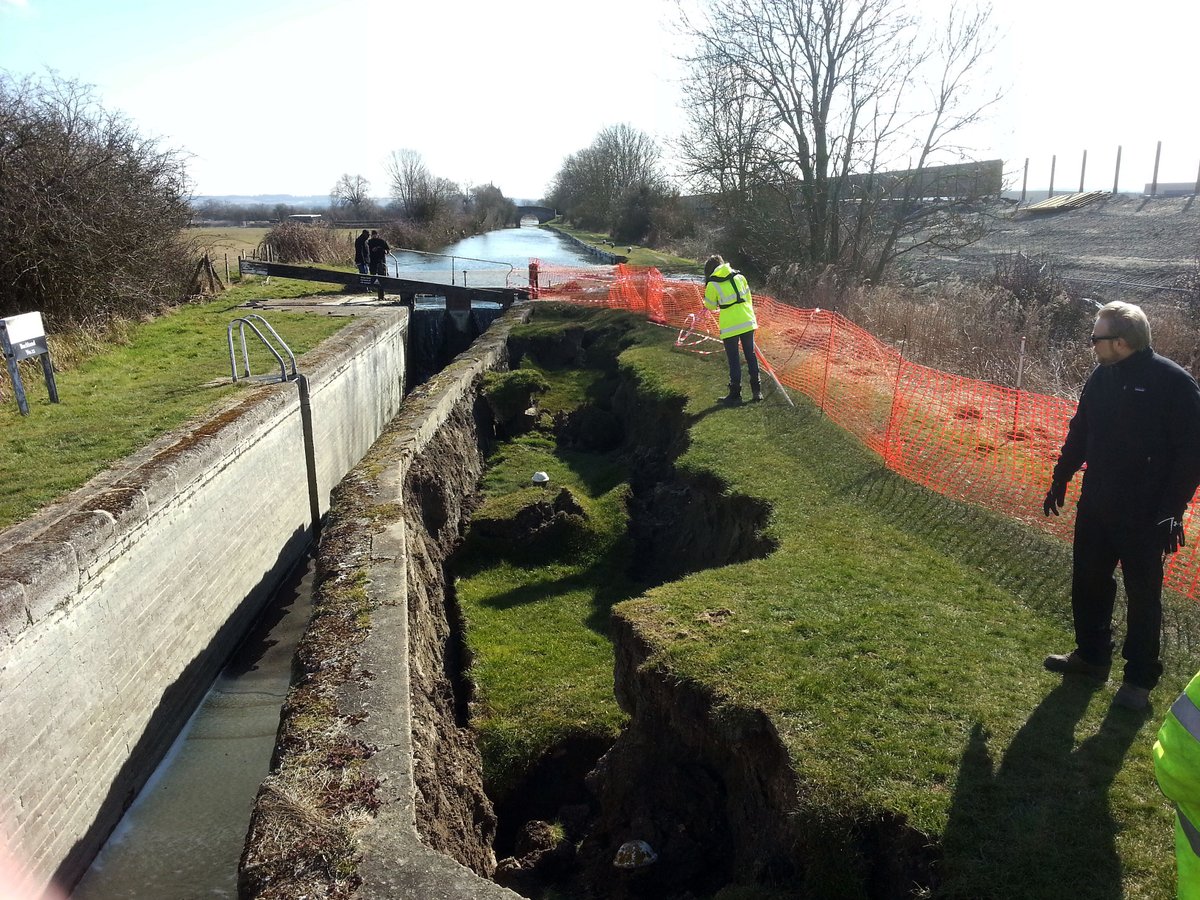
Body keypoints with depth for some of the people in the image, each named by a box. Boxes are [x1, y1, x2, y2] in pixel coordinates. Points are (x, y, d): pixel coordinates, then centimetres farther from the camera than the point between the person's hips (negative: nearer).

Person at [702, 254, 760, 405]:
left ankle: (735, 395, 7)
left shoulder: (712, 284, -7)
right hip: (747, 322, 4)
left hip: (729, 326, -4)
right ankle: (757, 391, 19)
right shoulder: (739, 276, 6)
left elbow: (710, 305, 4)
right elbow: (748, 298, 12)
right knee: (751, 356, 14)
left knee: (734, 361, 3)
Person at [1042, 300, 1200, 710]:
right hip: (1096, 505, 6)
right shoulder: (1101, 377, 3)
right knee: (1088, 582, 16)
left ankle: (1140, 678, 21)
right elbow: (1079, 433, 14)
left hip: (1144, 515, -6)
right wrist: (1060, 479, 17)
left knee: (1143, 594, 6)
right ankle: (1091, 655, 34)